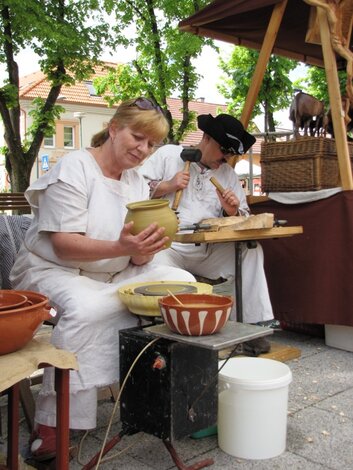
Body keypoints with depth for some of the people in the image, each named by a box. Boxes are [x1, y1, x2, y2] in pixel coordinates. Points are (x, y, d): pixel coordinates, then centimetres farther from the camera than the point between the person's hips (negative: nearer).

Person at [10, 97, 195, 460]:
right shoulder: (73, 168, -14)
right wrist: (121, 247, -37)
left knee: (182, 283, -11)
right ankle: (51, 424, -24)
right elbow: (64, 245, -23)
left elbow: (138, 260, 1)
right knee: (86, 308, -37)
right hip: (54, 271, -6)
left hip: (115, 275, 7)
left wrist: (146, 248, -24)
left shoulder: (137, 182, 7)